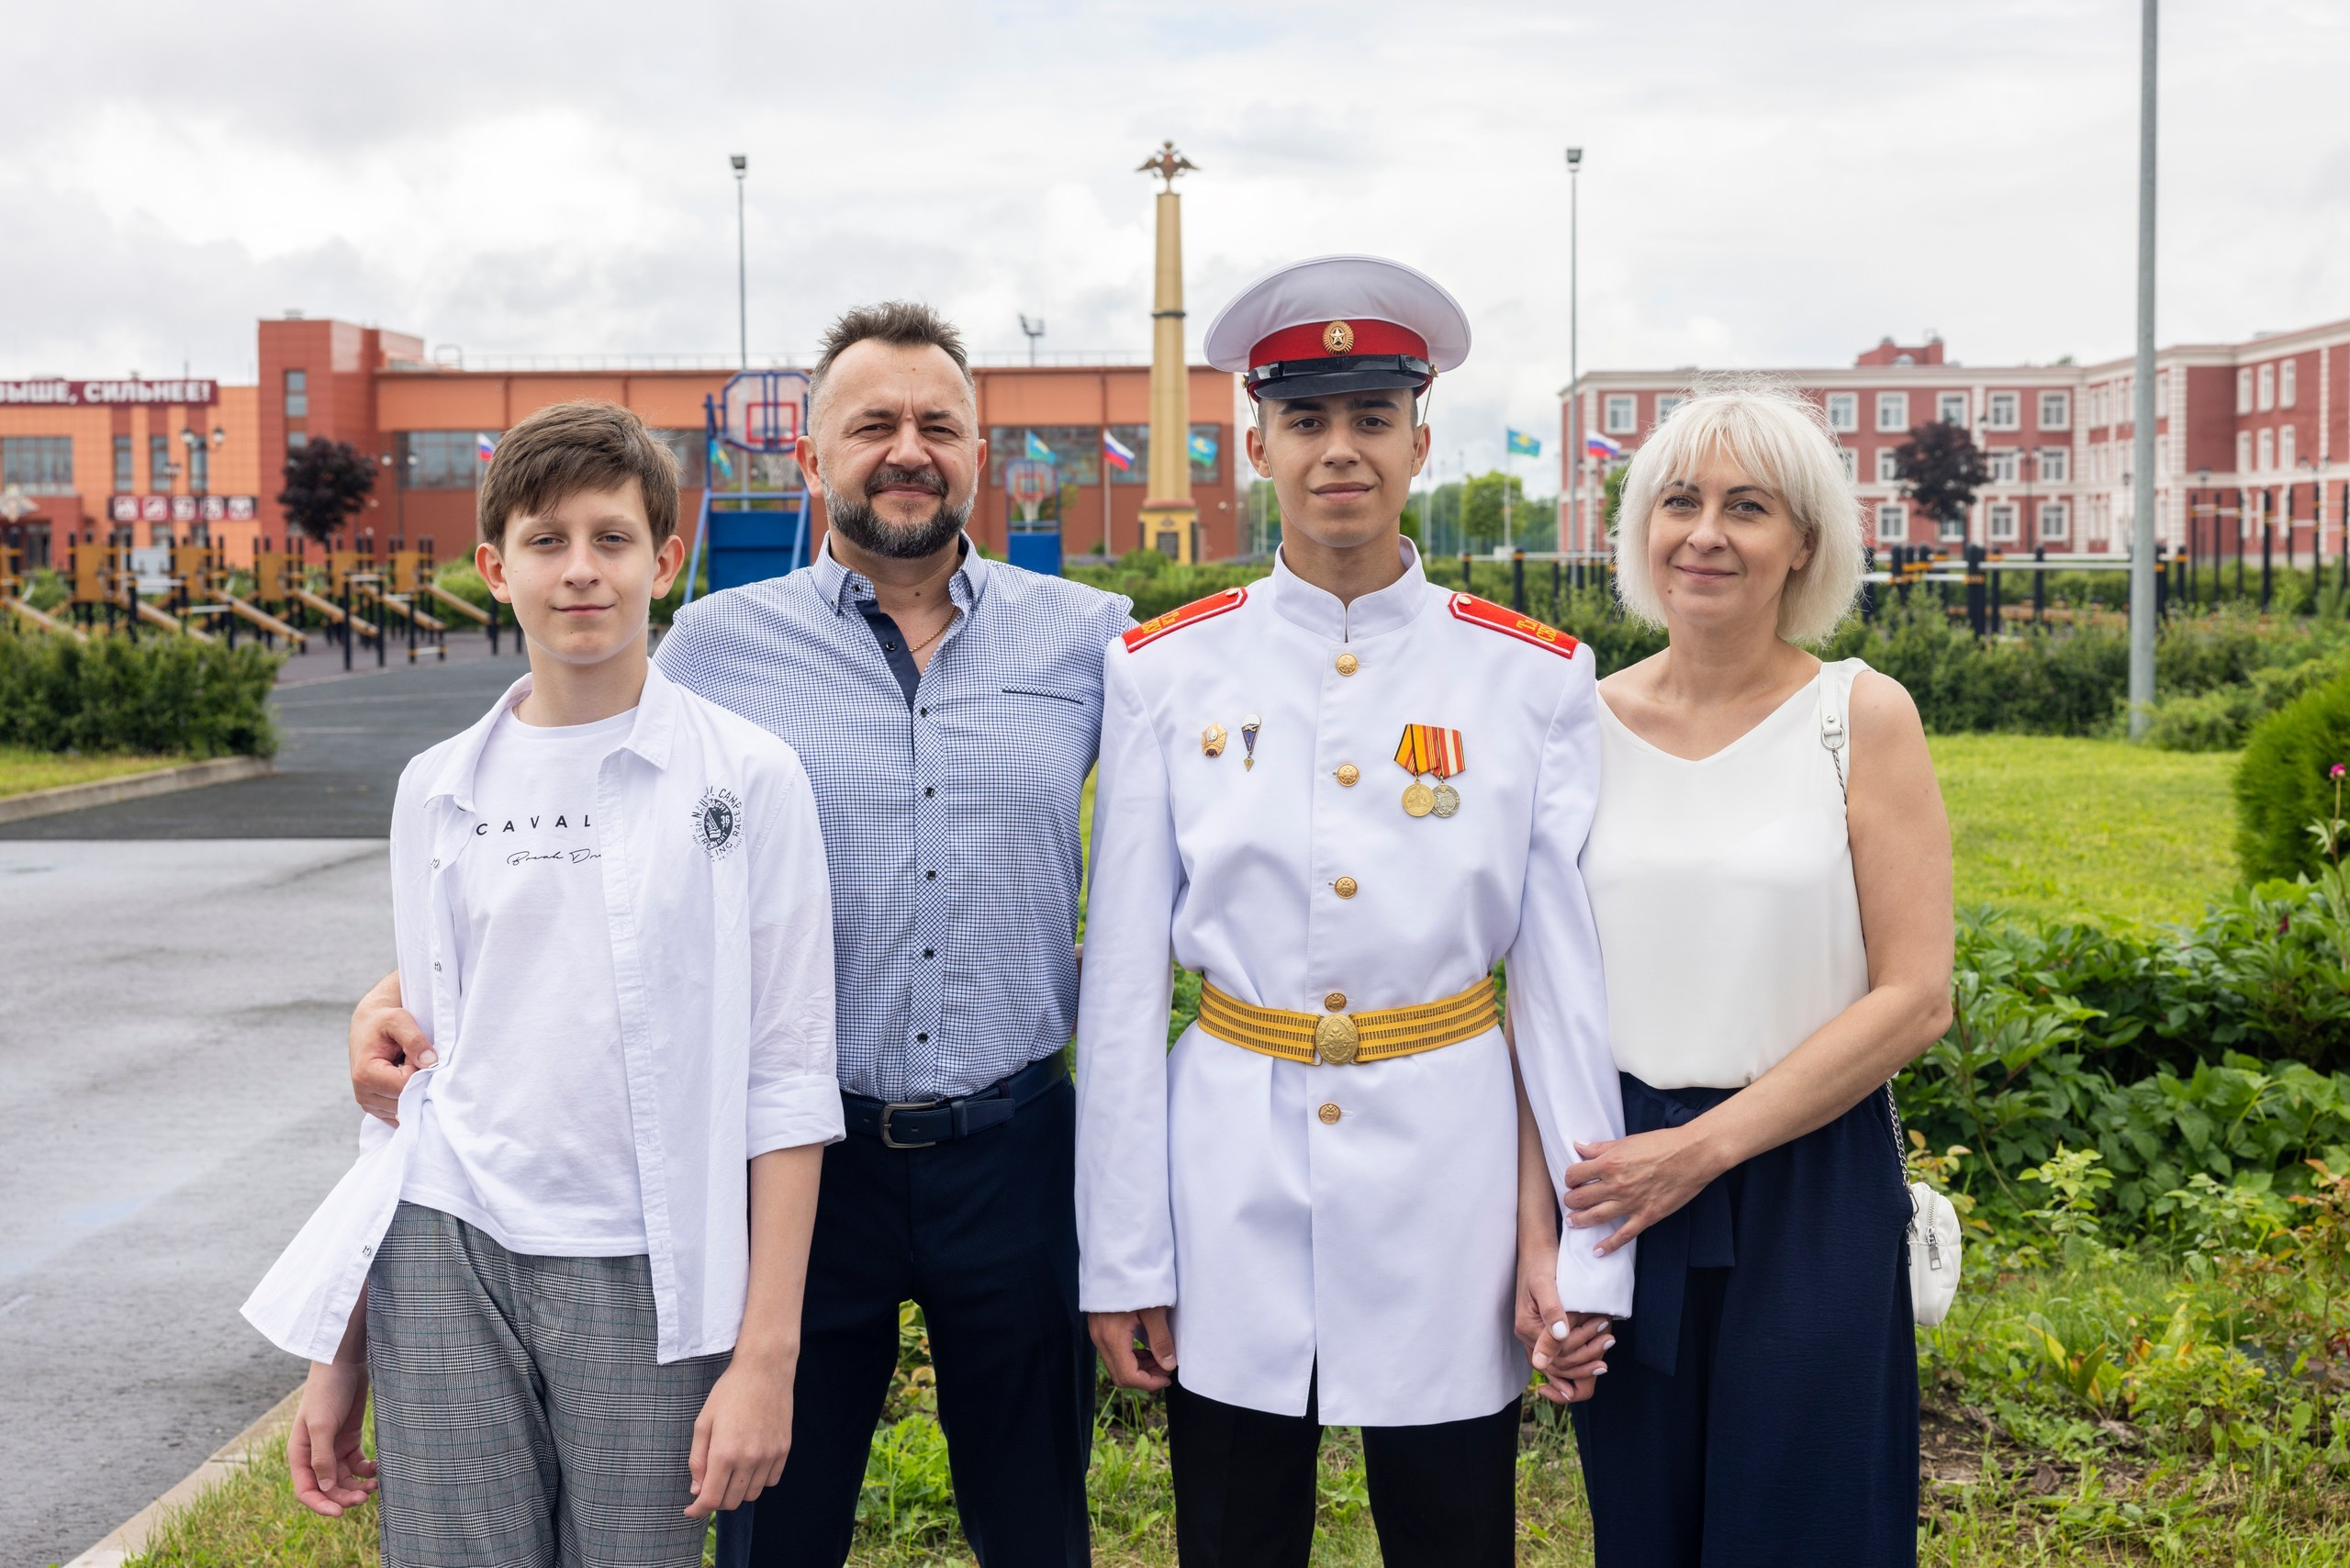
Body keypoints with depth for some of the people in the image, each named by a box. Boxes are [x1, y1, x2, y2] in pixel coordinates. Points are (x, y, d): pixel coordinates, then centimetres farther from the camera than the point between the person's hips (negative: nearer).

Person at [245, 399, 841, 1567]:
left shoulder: (746, 780, -3)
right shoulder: (438, 790, 7)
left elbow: (785, 1078, -4)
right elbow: (418, 1064, 13)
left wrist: (766, 1352, -9)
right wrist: (339, 1352, 13)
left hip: (639, 1274, -2)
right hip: (448, 1253, 3)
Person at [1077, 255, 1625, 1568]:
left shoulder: (1532, 675, -1)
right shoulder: (1166, 672, -1)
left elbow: (1568, 972, 0)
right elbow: (1123, 983, 0)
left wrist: (1592, 1249, -2)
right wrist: (1122, 1258, -1)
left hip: (1447, 1160, 0)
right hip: (1234, 1170, 1)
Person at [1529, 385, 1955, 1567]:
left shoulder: (1864, 718, -5)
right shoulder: (1584, 724, 2)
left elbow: (1915, 999, -9)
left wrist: (1705, 1145, -14)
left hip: (1811, 1190, -2)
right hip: (1619, 1196, 2)